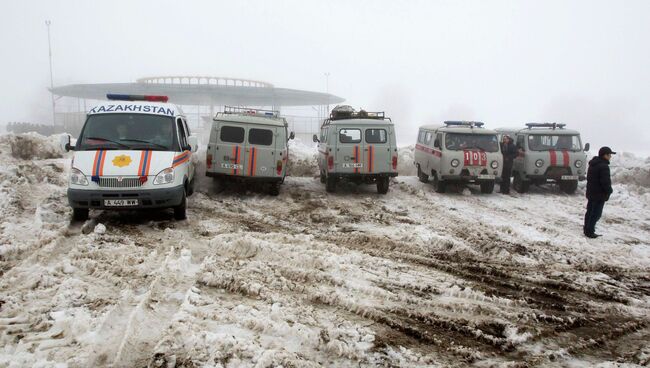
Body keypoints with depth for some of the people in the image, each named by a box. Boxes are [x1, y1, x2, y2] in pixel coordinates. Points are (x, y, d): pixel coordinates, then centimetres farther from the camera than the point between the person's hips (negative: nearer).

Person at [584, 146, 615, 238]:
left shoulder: (593, 164, 10)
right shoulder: (603, 166, -21)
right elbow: (605, 182, -23)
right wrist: (609, 191, -8)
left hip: (591, 193, 10)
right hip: (599, 194, -9)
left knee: (590, 211, 17)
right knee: (596, 213, -3)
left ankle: (587, 229, 26)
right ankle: (589, 232, -2)